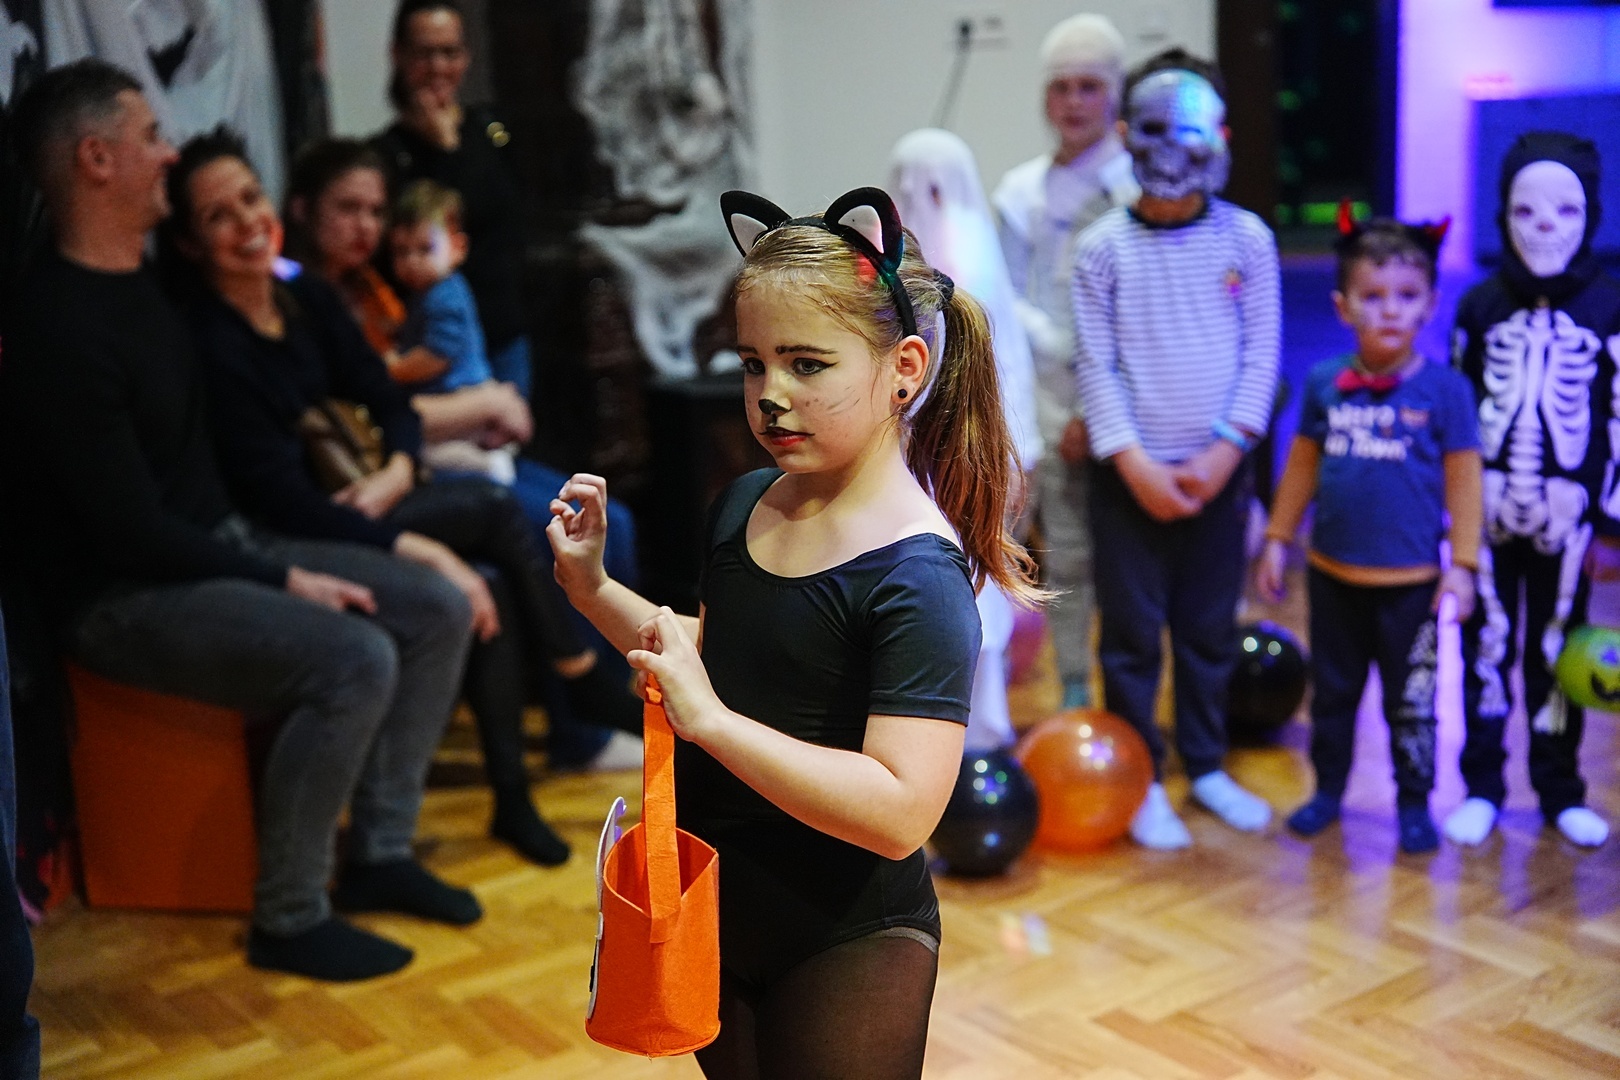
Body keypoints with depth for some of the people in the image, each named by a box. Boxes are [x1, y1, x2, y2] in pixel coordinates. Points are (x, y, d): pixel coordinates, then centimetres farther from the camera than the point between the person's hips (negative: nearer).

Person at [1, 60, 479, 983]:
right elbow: (130, 532, -23)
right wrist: (283, 581, -19)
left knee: (437, 609, 0)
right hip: (126, 597, -10)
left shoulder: (151, 277, 7)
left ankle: (381, 851, 8)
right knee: (352, 659, -31)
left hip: (219, 548, 10)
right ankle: (289, 920, -13)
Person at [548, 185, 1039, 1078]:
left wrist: (709, 720, -33)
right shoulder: (746, 504, -1)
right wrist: (593, 587, 3)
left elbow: (898, 813, -32)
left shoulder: (916, 576, -25)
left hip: (846, 945, -7)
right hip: (718, 911, 7)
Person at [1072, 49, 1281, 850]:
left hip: (1218, 471, 2)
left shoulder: (1247, 238, 1)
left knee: (1210, 628, 12)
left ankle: (1206, 766, 27)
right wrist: (1134, 463, -12)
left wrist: (1225, 452, -9)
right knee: (1132, 632, 4)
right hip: (1131, 473, -2)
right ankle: (1140, 780, 17)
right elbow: (1096, 366, -5)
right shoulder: (1102, 246, -4)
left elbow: (1261, 353, 0)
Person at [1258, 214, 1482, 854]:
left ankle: (1414, 803, 28)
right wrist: (1278, 539, 8)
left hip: (1410, 581, -3)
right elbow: (1303, 465, 6)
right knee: (1332, 692, 17)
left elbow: (1463, 479, -5)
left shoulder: (1444, 389, -9)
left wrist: (1462, 563, -7)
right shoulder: (1325, 384, -3)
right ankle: (1329, 789, 35)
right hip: (1333, 575, 3)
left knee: (1410, 701, 10)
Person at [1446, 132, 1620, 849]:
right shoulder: (1480, 305, 0)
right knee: (1485, 647, 8)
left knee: (1556, 651, 9)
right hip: (1484, 509, 1)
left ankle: (1560, 788, 24)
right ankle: (1482, 785, 20)